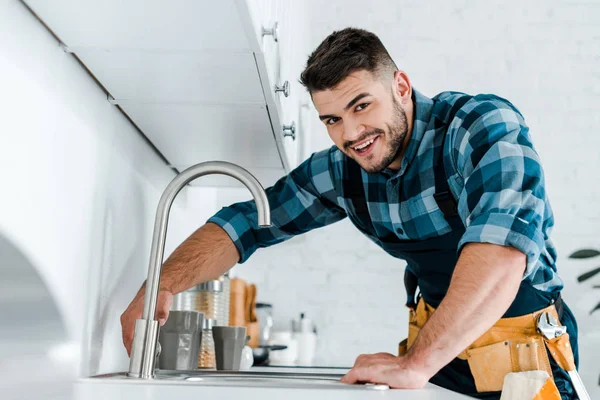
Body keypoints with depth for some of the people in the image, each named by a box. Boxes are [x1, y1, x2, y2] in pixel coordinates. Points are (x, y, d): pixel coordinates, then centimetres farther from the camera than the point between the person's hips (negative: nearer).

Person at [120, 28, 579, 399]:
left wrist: (416, 363, -39)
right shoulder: (340, 172, -1)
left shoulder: (483, 123, -18)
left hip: (523, 355, -3)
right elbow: (247, 221, 3)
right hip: (432, 347, 4)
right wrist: (163, 284, -13)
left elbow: (503, 240, -33)